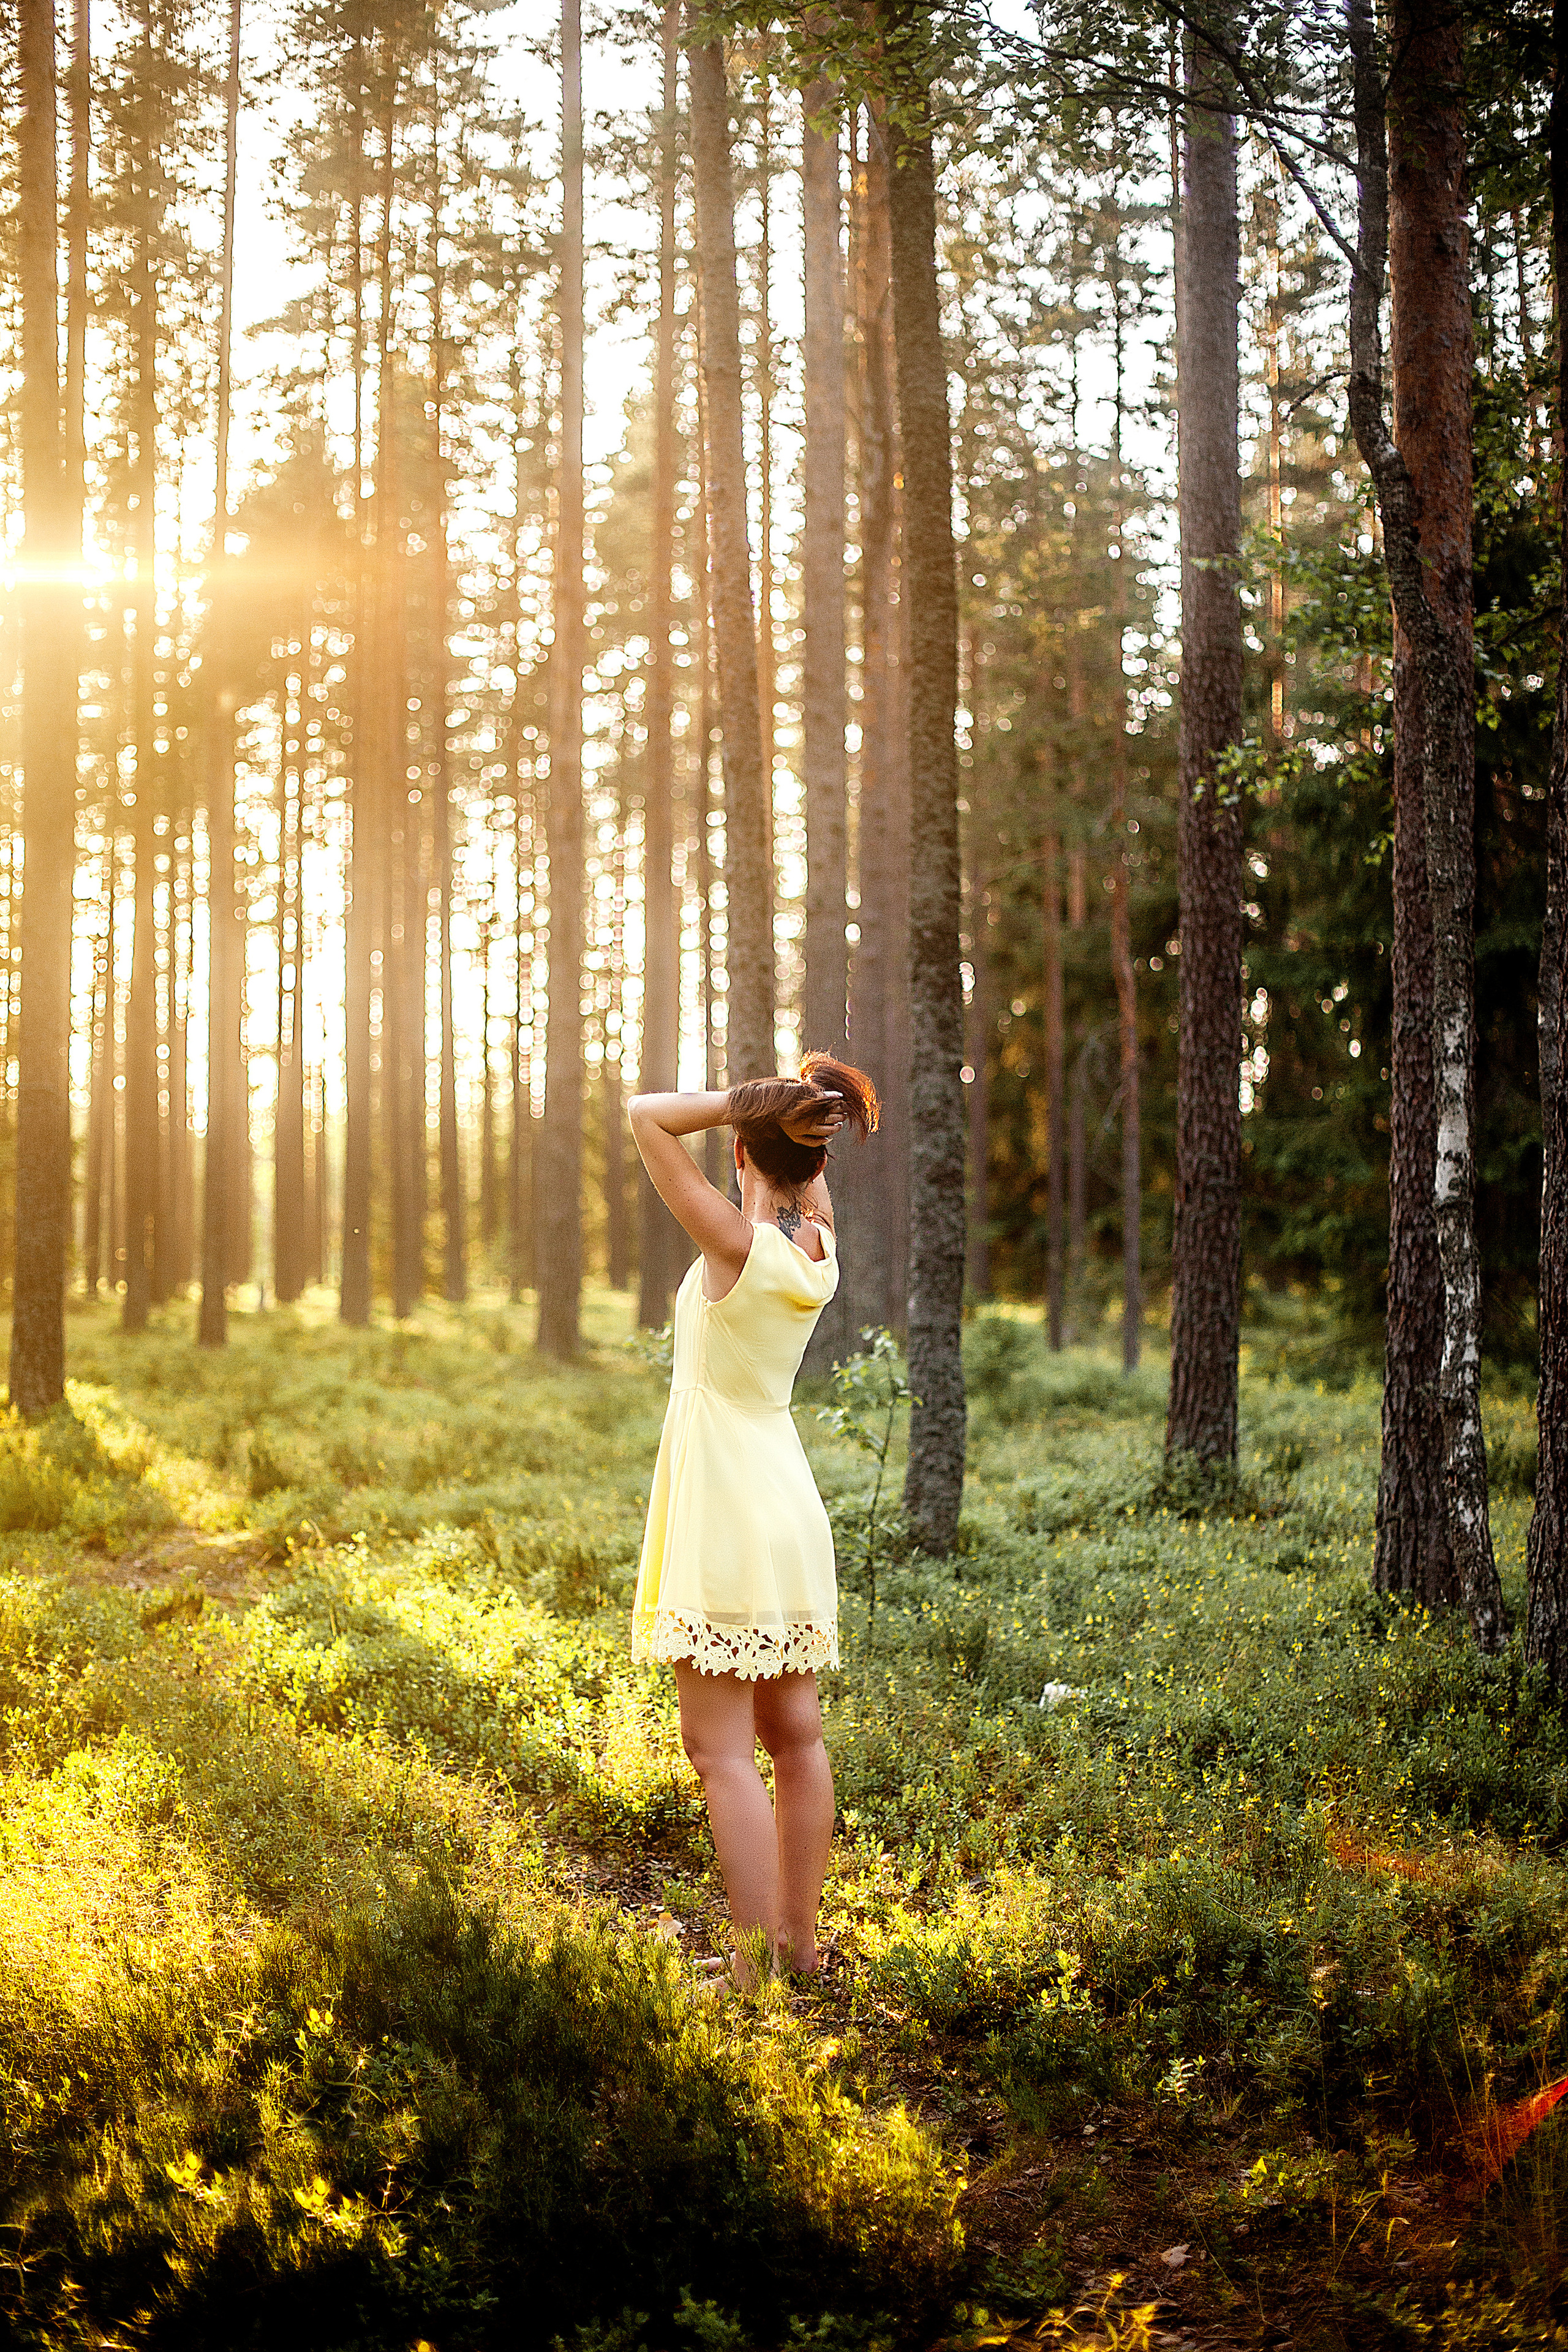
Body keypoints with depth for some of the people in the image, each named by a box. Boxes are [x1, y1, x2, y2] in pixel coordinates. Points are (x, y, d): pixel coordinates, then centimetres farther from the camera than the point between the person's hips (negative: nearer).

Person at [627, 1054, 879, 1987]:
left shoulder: (739, 1245, -18)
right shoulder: (822, 1250, 2)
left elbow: (647, 1114, -16)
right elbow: (812, 1173, 23)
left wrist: (747, 1098, -13)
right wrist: (808, 1105, 5)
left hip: (724, 1523, -8)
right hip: (791, 1517, 8)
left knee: (721, 1750, -5)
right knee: (795, 1735, 13)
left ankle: (758, 1963, -8)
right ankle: (802, 1942, 21)